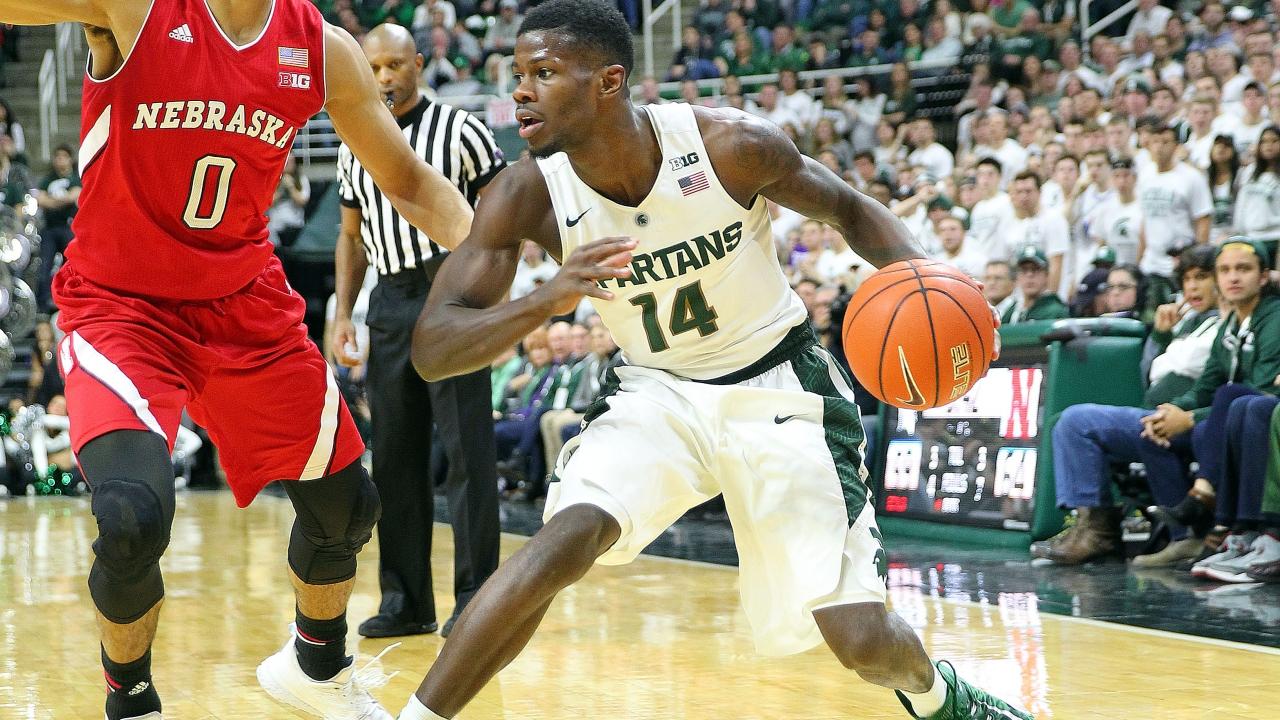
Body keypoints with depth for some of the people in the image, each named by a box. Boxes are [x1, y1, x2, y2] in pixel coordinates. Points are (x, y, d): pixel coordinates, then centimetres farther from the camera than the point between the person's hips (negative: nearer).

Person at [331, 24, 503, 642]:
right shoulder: (354, 149, 13)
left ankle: (475, 596, -2)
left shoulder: (460, 131, -3)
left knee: (466, 451, -7)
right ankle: (406, 601, 14)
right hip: (390, 303, 6)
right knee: (395, 456, 7)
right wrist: (342, 315, 10)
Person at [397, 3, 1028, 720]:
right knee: (565, 540, -29)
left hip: (778, 386, -1)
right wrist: (548, 298, -40)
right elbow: (432, 348, -22)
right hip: (657, 394, 1)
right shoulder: (529, 195, -18)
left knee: (861, 639, -6)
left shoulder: (731, 144, -21)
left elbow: (848, 207, -2)